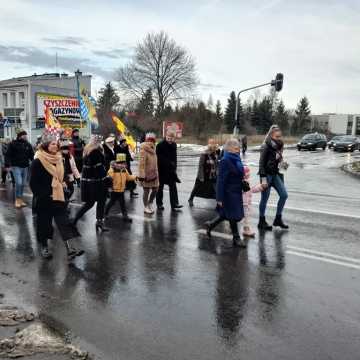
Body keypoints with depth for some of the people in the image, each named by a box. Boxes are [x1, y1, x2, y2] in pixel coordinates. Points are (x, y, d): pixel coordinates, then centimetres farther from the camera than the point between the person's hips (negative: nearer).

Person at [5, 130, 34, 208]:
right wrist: (7, 165, -15)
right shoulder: (13, 144, -5)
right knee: (18, 183, -14)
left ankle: (20, 199, 22)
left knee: (23, 184, 9)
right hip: (16, 166, -4)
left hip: (25, 167, 5)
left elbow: (32, 155, 10)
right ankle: (17, 200, 3)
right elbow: (8, 155, -7)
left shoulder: (28, 145, 7)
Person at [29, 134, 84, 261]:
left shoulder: (58, 159, 8)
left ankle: (69, 249, -7)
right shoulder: (38, 161, -11)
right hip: (44, 198, -5)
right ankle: (44, 247, 25)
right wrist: (42, 195, -15)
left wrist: (62, 184, 9)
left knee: (63, 221, -3)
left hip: (57, 196, 5)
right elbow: (33, 182, -12)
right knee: (44, 221, 6)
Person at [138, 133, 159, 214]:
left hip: (154, 174, 8)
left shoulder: (153, 150, 11)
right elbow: (141, 164, -20)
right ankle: (146, 207, 18)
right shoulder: (144, 151, -15)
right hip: (146, 175, -8)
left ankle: (150, 204, 31)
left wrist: (156, 173, 21)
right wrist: (141, 176, -24)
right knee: (146, 191, 3)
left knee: (155, 190, 12)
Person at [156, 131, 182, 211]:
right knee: (160, 187, 7)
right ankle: (159, 204, 18)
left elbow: (174, 156, 11)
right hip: (162, 169, -5)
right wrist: (169, 163, -17)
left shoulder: (174, 145, 7)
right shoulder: (160, 145, -11)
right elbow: (160, 158, -14)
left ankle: (174, 204, 1)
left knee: (173, 186, 0)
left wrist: (174, 166, 0)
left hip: (171, 170, 5)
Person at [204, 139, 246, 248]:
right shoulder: (225, 161, -17)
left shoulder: (237, 160, 8)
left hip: (237, 192, 9)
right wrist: (220, 198, -19)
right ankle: (236, 238, 16)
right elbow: (221, 180, -18)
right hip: (229, 193, -9)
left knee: (226, 214, 17)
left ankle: (210, 224, 36)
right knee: (233, 215, 2)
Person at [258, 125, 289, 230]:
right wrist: (263, 178, -20)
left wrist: (282, 162, 1)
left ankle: (278, 219, 17)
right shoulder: (266, 146, -15)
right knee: (265, 198, 2)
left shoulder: (278, 145, 6)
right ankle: (261, 221, 16)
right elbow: (261, 163, -17)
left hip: (275, 174, 7)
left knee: (284, 195, 4)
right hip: (267, 174, -7)